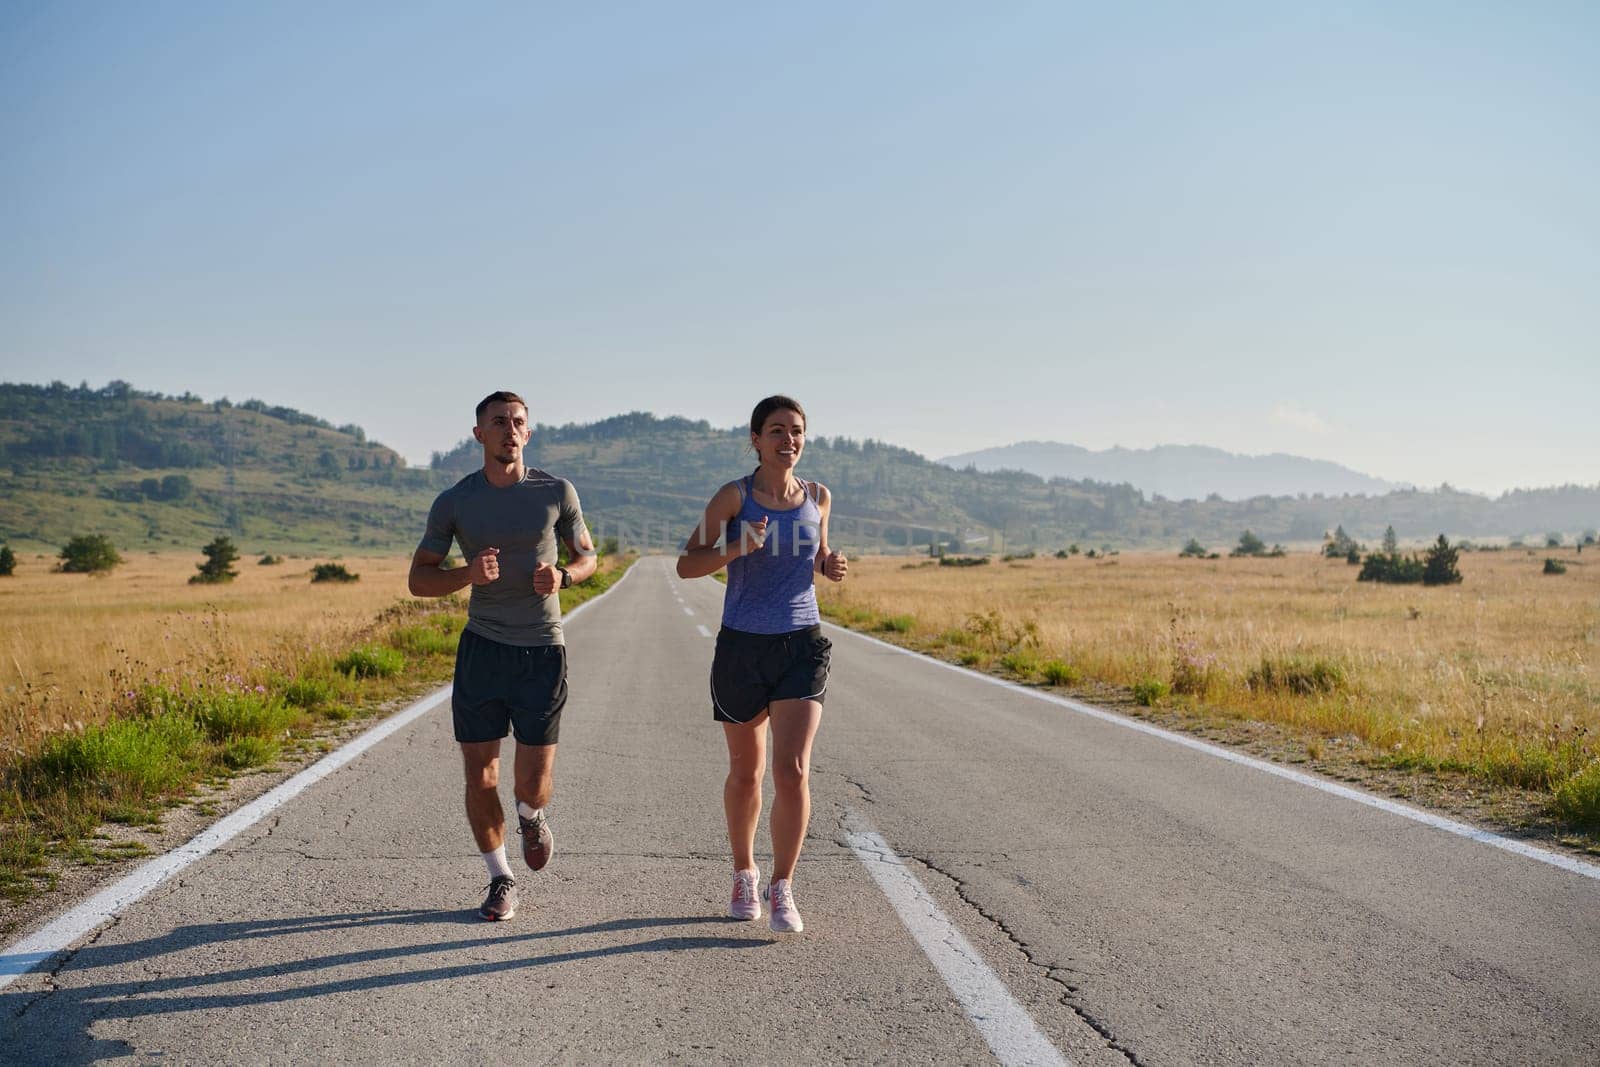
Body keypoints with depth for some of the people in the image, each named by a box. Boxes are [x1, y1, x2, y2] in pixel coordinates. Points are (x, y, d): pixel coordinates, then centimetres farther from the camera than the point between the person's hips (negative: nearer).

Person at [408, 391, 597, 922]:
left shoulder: (556, 492, -1)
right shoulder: (454, 501, -1)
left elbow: (587, 556, 12)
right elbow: (418, 580, 3)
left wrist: (563, 575, -12)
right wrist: (467, 574, -18)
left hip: (542, 652, 0)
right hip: (481, 649, 1)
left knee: (534, 783, -1)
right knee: (479, 774, 1)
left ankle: (531, 817, 37)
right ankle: (501, 879, 22)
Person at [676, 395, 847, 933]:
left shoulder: (817, 497, 5)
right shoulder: (734, 497, -6)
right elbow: (686, 565, -5)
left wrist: (831, 566, -1)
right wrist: (736, 549, -22)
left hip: (801, 646, 1)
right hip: (742, 646, -1)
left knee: (793, 771, -12)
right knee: (746, 771, 13)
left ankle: (782, 888, 0)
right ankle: (744, 874, 35)